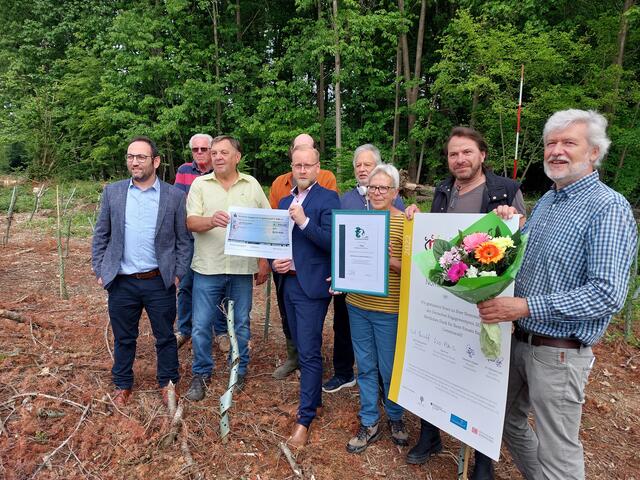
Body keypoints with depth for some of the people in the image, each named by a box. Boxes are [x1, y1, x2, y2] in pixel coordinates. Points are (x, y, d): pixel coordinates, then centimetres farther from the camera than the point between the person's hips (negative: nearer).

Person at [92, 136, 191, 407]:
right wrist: (100, 271, 2)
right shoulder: (112, 192, 2)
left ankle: (168, 382, 32)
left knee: (165, 337, 12)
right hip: (121, 283, 2)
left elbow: (183, 239, 0)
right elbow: (100, 235, 7)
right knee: (123, 338, 16)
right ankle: (123, 385, 37)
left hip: (160, 282, -1)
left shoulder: (174, 196, -3)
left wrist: (178, 273, -5)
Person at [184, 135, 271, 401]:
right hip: (207, 268, 0)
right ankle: (201, 374, 26)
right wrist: (212, 221, -29)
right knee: (200, 326, 5)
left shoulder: (252, 185, 5)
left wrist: (264, 261, 4)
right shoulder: (200, 184, 2)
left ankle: (239, 371, 31)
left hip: (242, 268, 1)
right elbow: (191, 222, -7)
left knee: (241, 324, 12)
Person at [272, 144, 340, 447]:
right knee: (301, 348, 17)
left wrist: (304, 221, -25)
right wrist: (274, 262, 0)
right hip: (289, 284, 7)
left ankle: (305, 419, 9)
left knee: (309, 352, -2)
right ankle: (313, 397, 36)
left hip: (311, 286, -7)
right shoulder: (285, 202, 14)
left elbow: (333, 242, -17)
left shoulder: (328, 198, -7)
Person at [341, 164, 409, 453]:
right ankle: (369, 423, 32)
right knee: (365, 366, 15)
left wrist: (389, 260, -26)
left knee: (389, 368, 10)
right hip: (357, 304, 5)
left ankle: (395, 418, 37)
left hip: (389, 309, -4)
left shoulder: (405, 222, -9)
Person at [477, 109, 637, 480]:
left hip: (559, 351, -8)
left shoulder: (608, 209, -17)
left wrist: (526, 307, -28)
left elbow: (608, 294, -25)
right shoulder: (547, 200, 9)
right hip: (518, 339, 8)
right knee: (509, 420, 23)